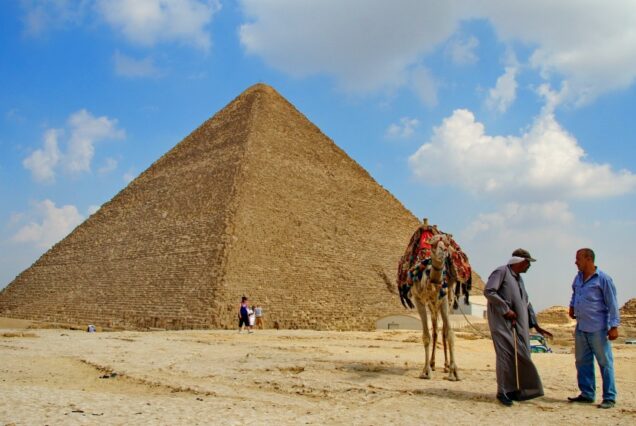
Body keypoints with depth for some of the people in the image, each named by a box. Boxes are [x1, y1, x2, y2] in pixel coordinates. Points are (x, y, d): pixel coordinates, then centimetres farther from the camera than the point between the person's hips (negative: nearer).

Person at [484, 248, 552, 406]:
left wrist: (536, 325, 20)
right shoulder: (501, 272, -8)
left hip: (518, 324, 8)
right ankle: (503, 391, 1)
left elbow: (526, 303, 23)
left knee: (520, 355, 7)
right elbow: (488, 291, -19)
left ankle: (515, 390, 17)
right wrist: (506, 310, -18)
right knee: (506, 355, -8)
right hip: (502, 322, -8)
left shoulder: (519, 278, 18)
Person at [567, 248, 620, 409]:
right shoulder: (578, 277, 10)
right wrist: (572, 306, 14)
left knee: (605, 363, 0)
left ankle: (609, 398, 8)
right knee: (582, 362, 13)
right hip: (580, 328, 8)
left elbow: (612, 304, -11)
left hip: (598, 329, -8)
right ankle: (587, 394, 23)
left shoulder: (603, 279, -11)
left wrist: (614, 326, -14)